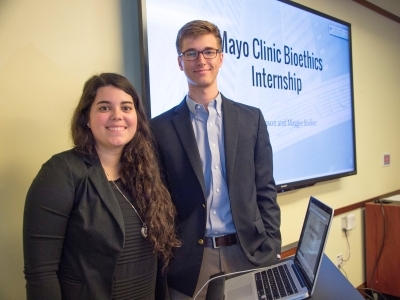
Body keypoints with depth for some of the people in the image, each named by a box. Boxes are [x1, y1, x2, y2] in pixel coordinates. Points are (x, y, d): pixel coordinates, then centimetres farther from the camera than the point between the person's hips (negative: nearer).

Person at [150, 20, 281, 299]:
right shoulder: (161, 128, -2)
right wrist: (163, 261, -3)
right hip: (189, 263, -1)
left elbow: (265, 192, 4)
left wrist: (271, 252, -1)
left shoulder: (251, 118, 4)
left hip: (249, 254, 2)